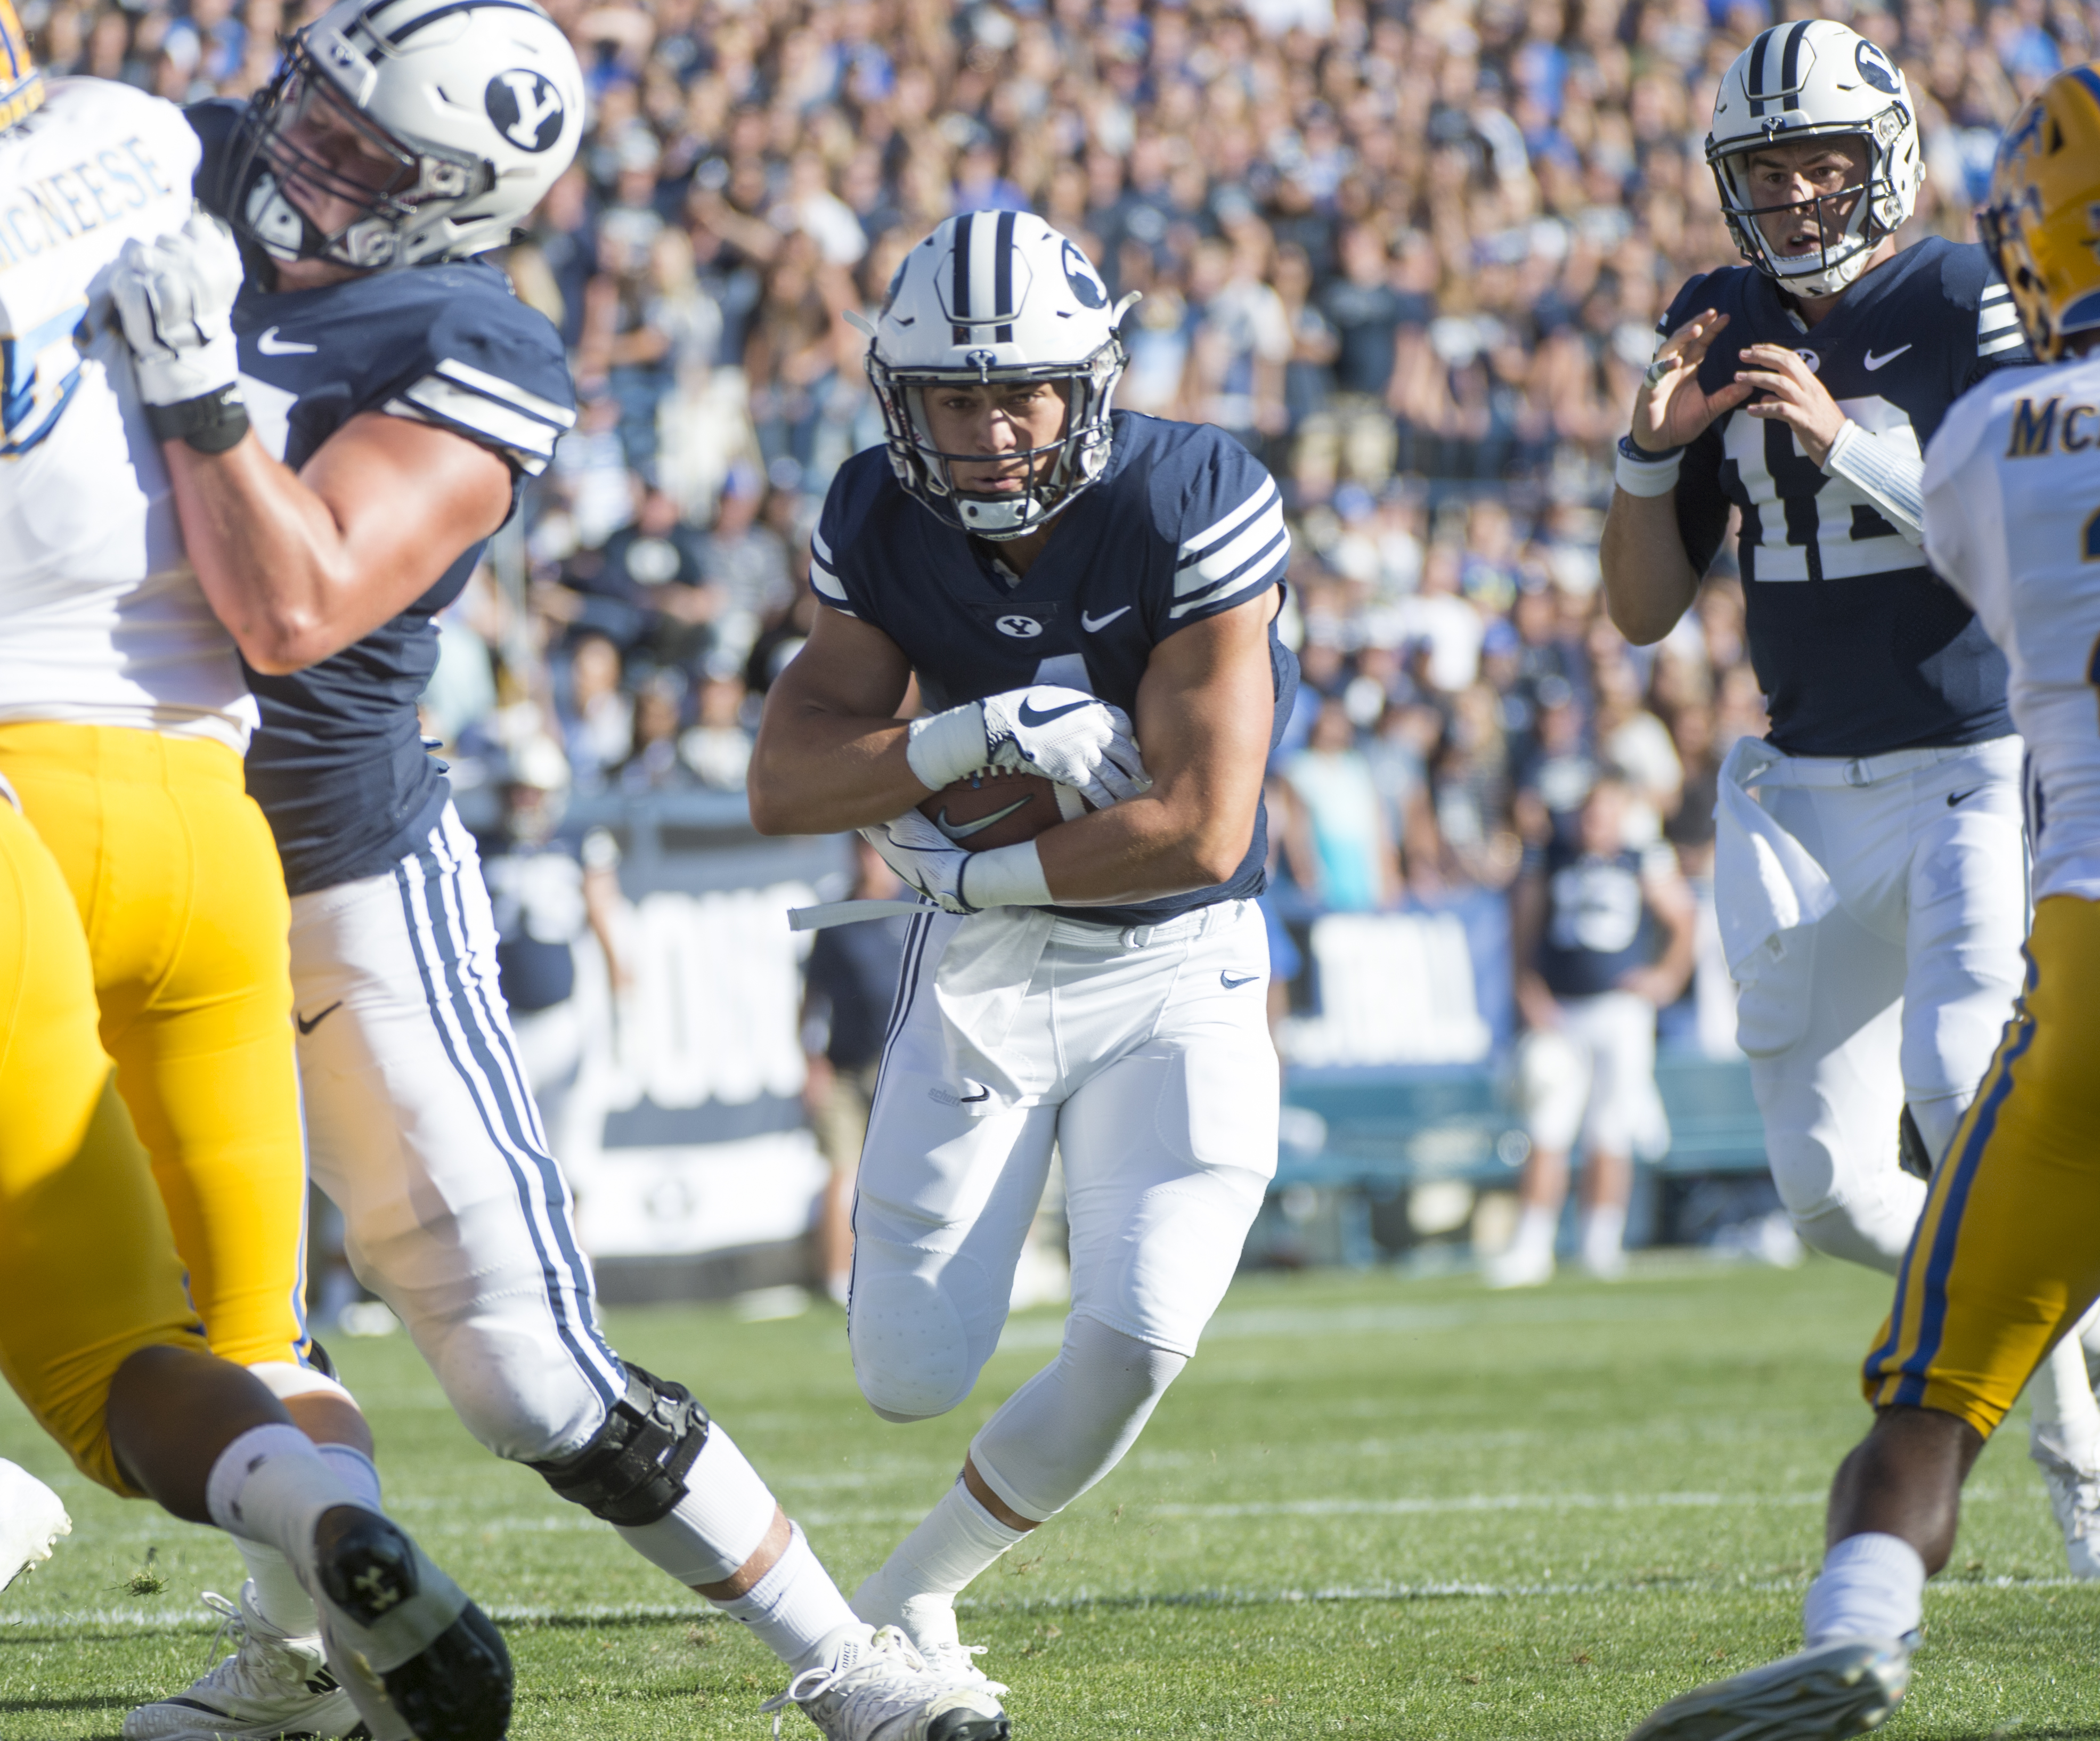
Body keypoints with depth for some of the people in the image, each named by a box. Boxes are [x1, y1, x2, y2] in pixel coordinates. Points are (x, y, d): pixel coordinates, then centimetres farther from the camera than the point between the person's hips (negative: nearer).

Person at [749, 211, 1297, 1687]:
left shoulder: (1194, 510, -21)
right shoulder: (882, 526, -7)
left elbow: (1201, 830, -24)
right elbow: (786, 782, -11)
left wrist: (966, 867, -16)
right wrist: (971, 739, -27)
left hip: (1174, 967, -3)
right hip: (983, 965, 3)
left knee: (1138, 1339, -16)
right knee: (910, 1378, -4)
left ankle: (914, 1595, 8)